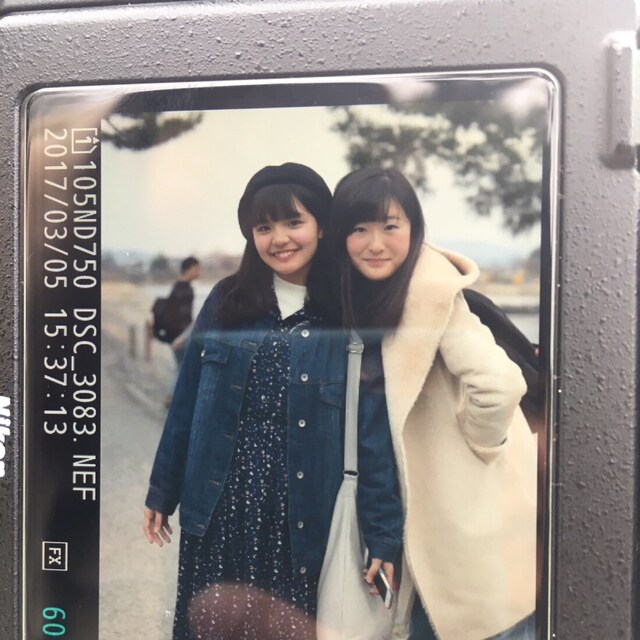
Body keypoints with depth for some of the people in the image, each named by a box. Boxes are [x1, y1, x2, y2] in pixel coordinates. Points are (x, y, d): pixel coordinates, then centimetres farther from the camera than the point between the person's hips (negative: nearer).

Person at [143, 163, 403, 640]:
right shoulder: (227, 302, 2)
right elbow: (187, 403, 7)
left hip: (304, 508, -2)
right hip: (222, 499, 2)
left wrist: (384, 533, -9)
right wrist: (162, 492, 10)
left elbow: (374, 431, -6)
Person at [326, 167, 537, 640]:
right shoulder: (365, 292, 1)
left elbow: (498, 385, -31)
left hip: (474, 499, -7)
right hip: (429, 499, 7)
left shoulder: (432, 288, -23)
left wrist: (478, 448, -15)